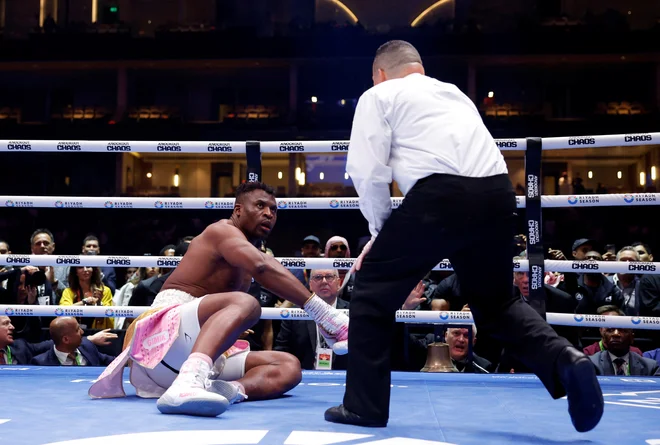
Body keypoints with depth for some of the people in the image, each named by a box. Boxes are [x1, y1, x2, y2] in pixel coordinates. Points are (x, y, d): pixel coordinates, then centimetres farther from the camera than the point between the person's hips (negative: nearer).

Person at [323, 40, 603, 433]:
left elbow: (367, 172, 3)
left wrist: (383, 229, 18)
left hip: (442, 195, -6)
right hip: (498, 194, 6)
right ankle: (565, 359, 1)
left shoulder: (379, 95, 15)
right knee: (495, 302, 24)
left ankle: (364, 406, 15)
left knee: (374, 291, 13)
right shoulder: (454, 93, 33)